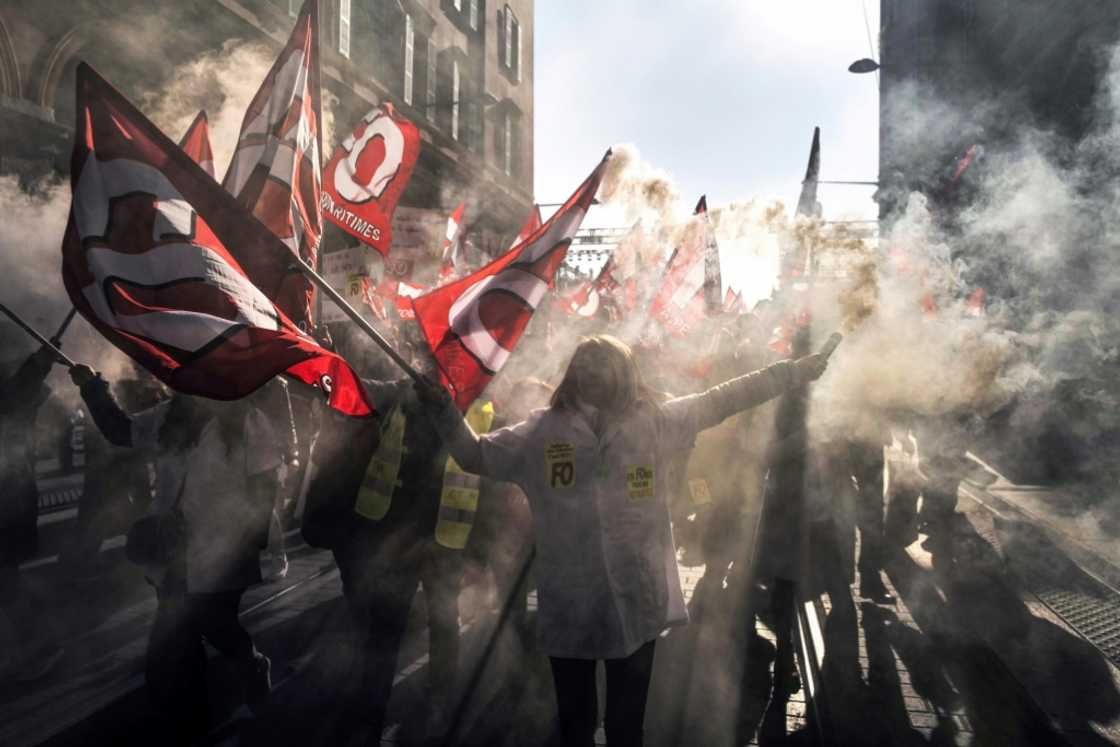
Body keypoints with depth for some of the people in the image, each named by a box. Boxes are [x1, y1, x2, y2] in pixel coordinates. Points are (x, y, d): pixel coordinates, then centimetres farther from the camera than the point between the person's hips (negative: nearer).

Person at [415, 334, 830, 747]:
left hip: (637, 602, 0)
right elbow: (475, 456, 9)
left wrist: (792, 371, 7)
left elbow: (718, 401, 7)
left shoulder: (654, 420, 2)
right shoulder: (542, 430, 2)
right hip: (568, 606, 1)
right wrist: (441, 408, -3)